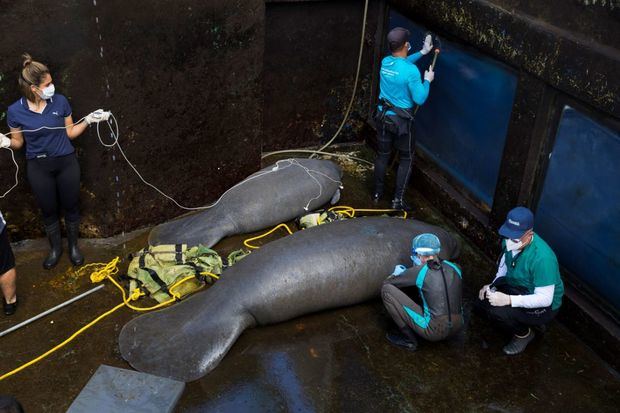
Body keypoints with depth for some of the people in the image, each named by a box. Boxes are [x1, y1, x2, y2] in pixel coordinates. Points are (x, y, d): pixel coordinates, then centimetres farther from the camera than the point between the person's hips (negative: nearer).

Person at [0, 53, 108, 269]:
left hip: (66, 162, 1)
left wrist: (88, 120, -12)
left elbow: (70, 133, 2)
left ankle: (73, 246, 35)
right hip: (38, 167, 0)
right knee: (49, 210, 15)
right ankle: (55, 248, 37)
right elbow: (18, 142, 0)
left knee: (70, 206, 13)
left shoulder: (60, 101, -10)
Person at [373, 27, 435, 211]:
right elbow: (420, 99, -17)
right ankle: (398, 200, 10)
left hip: (383, 116, 6)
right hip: (401, 120, -6)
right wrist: (427, 80, -2)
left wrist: (423, 52, 23)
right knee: (406, 159, 10)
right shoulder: (411, 71, -23)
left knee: (382, 155, 18)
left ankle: (377, 193, 28)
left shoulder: (385, 62, -2)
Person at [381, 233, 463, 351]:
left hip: (435, 331, -6)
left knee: (387, 290, -2)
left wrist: (396, 274, 28)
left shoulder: (420, 271, -8)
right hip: (457, 327, 6)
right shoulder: (454, 268, 7)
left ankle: (408, 339, 7)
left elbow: (387, 283, 4)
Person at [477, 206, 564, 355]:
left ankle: (524, 334, 3)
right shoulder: (510, 241, -13)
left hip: (544, 306, -8)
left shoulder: (542, 258, -36)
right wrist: (493, 285, -5)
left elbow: (545, 299, -31)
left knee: (497, 311, -27)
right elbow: (504, 264, 9)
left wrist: (508, 300, -37)